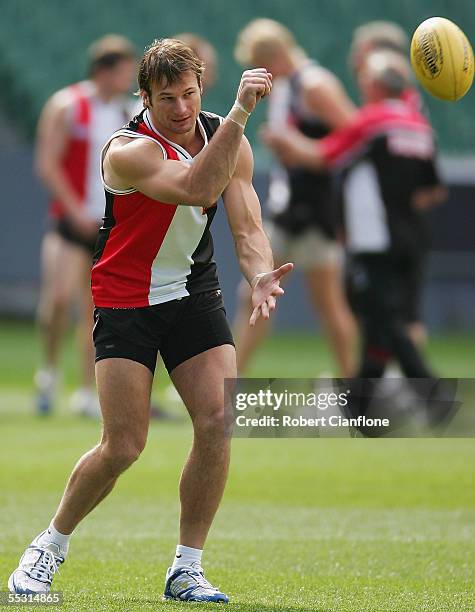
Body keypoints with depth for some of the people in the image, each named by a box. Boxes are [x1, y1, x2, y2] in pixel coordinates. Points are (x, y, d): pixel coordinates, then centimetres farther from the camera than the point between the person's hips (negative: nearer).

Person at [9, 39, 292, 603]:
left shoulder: (229, 142, -3)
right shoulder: (128, 150, -22)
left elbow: (247, 228, -8)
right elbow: (196, 188, -38)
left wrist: (260, 275, -30)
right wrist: (240, 112, -47)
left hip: (195, 293, 5)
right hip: (125, 299, -5)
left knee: (218, 421, -12)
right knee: (122, 446, -10)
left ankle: (186, 570, -1)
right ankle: (49, 546, 14)